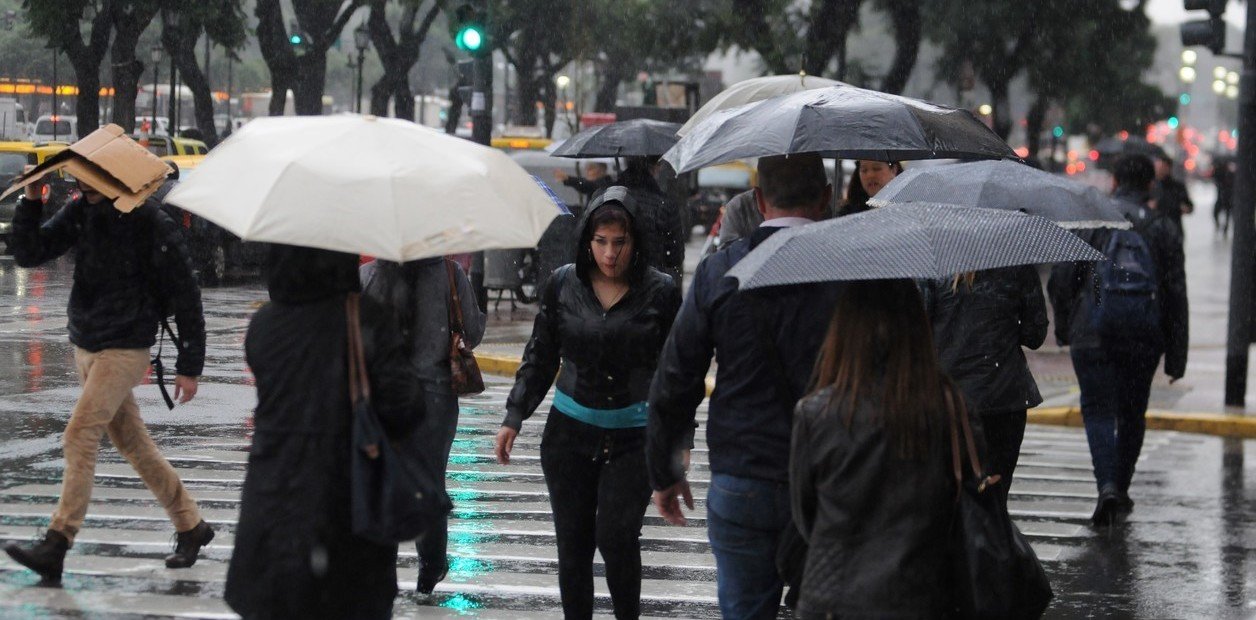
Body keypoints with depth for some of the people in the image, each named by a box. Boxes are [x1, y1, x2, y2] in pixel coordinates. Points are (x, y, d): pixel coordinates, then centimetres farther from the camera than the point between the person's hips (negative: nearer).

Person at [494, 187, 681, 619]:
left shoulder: (660, 292, -5)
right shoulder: (563, 284, 2)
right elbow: (540, 357, 11)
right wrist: (514, 418, 6)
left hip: (632, 438, -3)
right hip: (569, 433, 3)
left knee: (617, 537, -12)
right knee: (573, 542, 6)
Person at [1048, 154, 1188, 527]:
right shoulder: (1164, 229, 2)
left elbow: (1060, 281, 0)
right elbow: (1176, 296, 1)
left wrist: (1064, 329, 14)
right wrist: (1176, 357, 6)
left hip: (1092, 337, -1)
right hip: (1143, 341, 2)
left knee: (1098, 410, 0)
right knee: (1132, 415, 16)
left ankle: (1108, 486, -21)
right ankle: (1121, 489, 22)